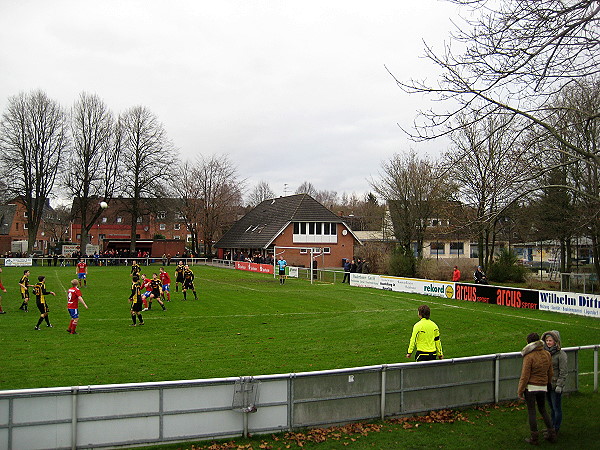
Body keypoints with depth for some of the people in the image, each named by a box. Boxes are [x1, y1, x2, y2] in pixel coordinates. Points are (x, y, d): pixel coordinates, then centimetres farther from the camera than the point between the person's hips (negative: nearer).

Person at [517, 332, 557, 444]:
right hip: (543, 387, 6)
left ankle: (534, 438, 12)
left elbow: (525, 376, -15)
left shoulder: (529, 357, -18)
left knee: (531, 411, 5)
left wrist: (520, 391, -7)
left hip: (530, 387, -6)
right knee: (543, 409, 22)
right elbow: (550, 373, 11)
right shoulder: (547, 355, 1)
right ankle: (551, 434, 23)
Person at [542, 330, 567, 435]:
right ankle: (551, 427, 30)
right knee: (551, 407, 18)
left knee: (557, 408, 4)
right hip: (547, 384, 6)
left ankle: (556, 430, 14)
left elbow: (563, 372, -13)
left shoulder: (561, 354, -13)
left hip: (555, 385, -6)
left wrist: (559, 385, -16)